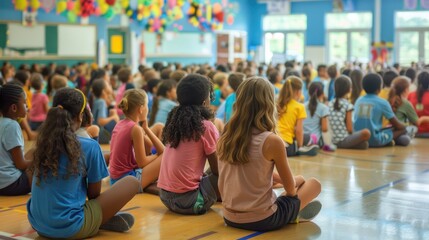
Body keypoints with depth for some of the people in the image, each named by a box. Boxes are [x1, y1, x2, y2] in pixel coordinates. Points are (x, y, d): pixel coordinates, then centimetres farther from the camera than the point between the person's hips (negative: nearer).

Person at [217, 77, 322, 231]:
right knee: (314, 184, 18)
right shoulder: (272, 141, -19)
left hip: (230, 218, 6)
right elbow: (291, 189, -6)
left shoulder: (225, 137, -2)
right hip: (261, 221, -6)